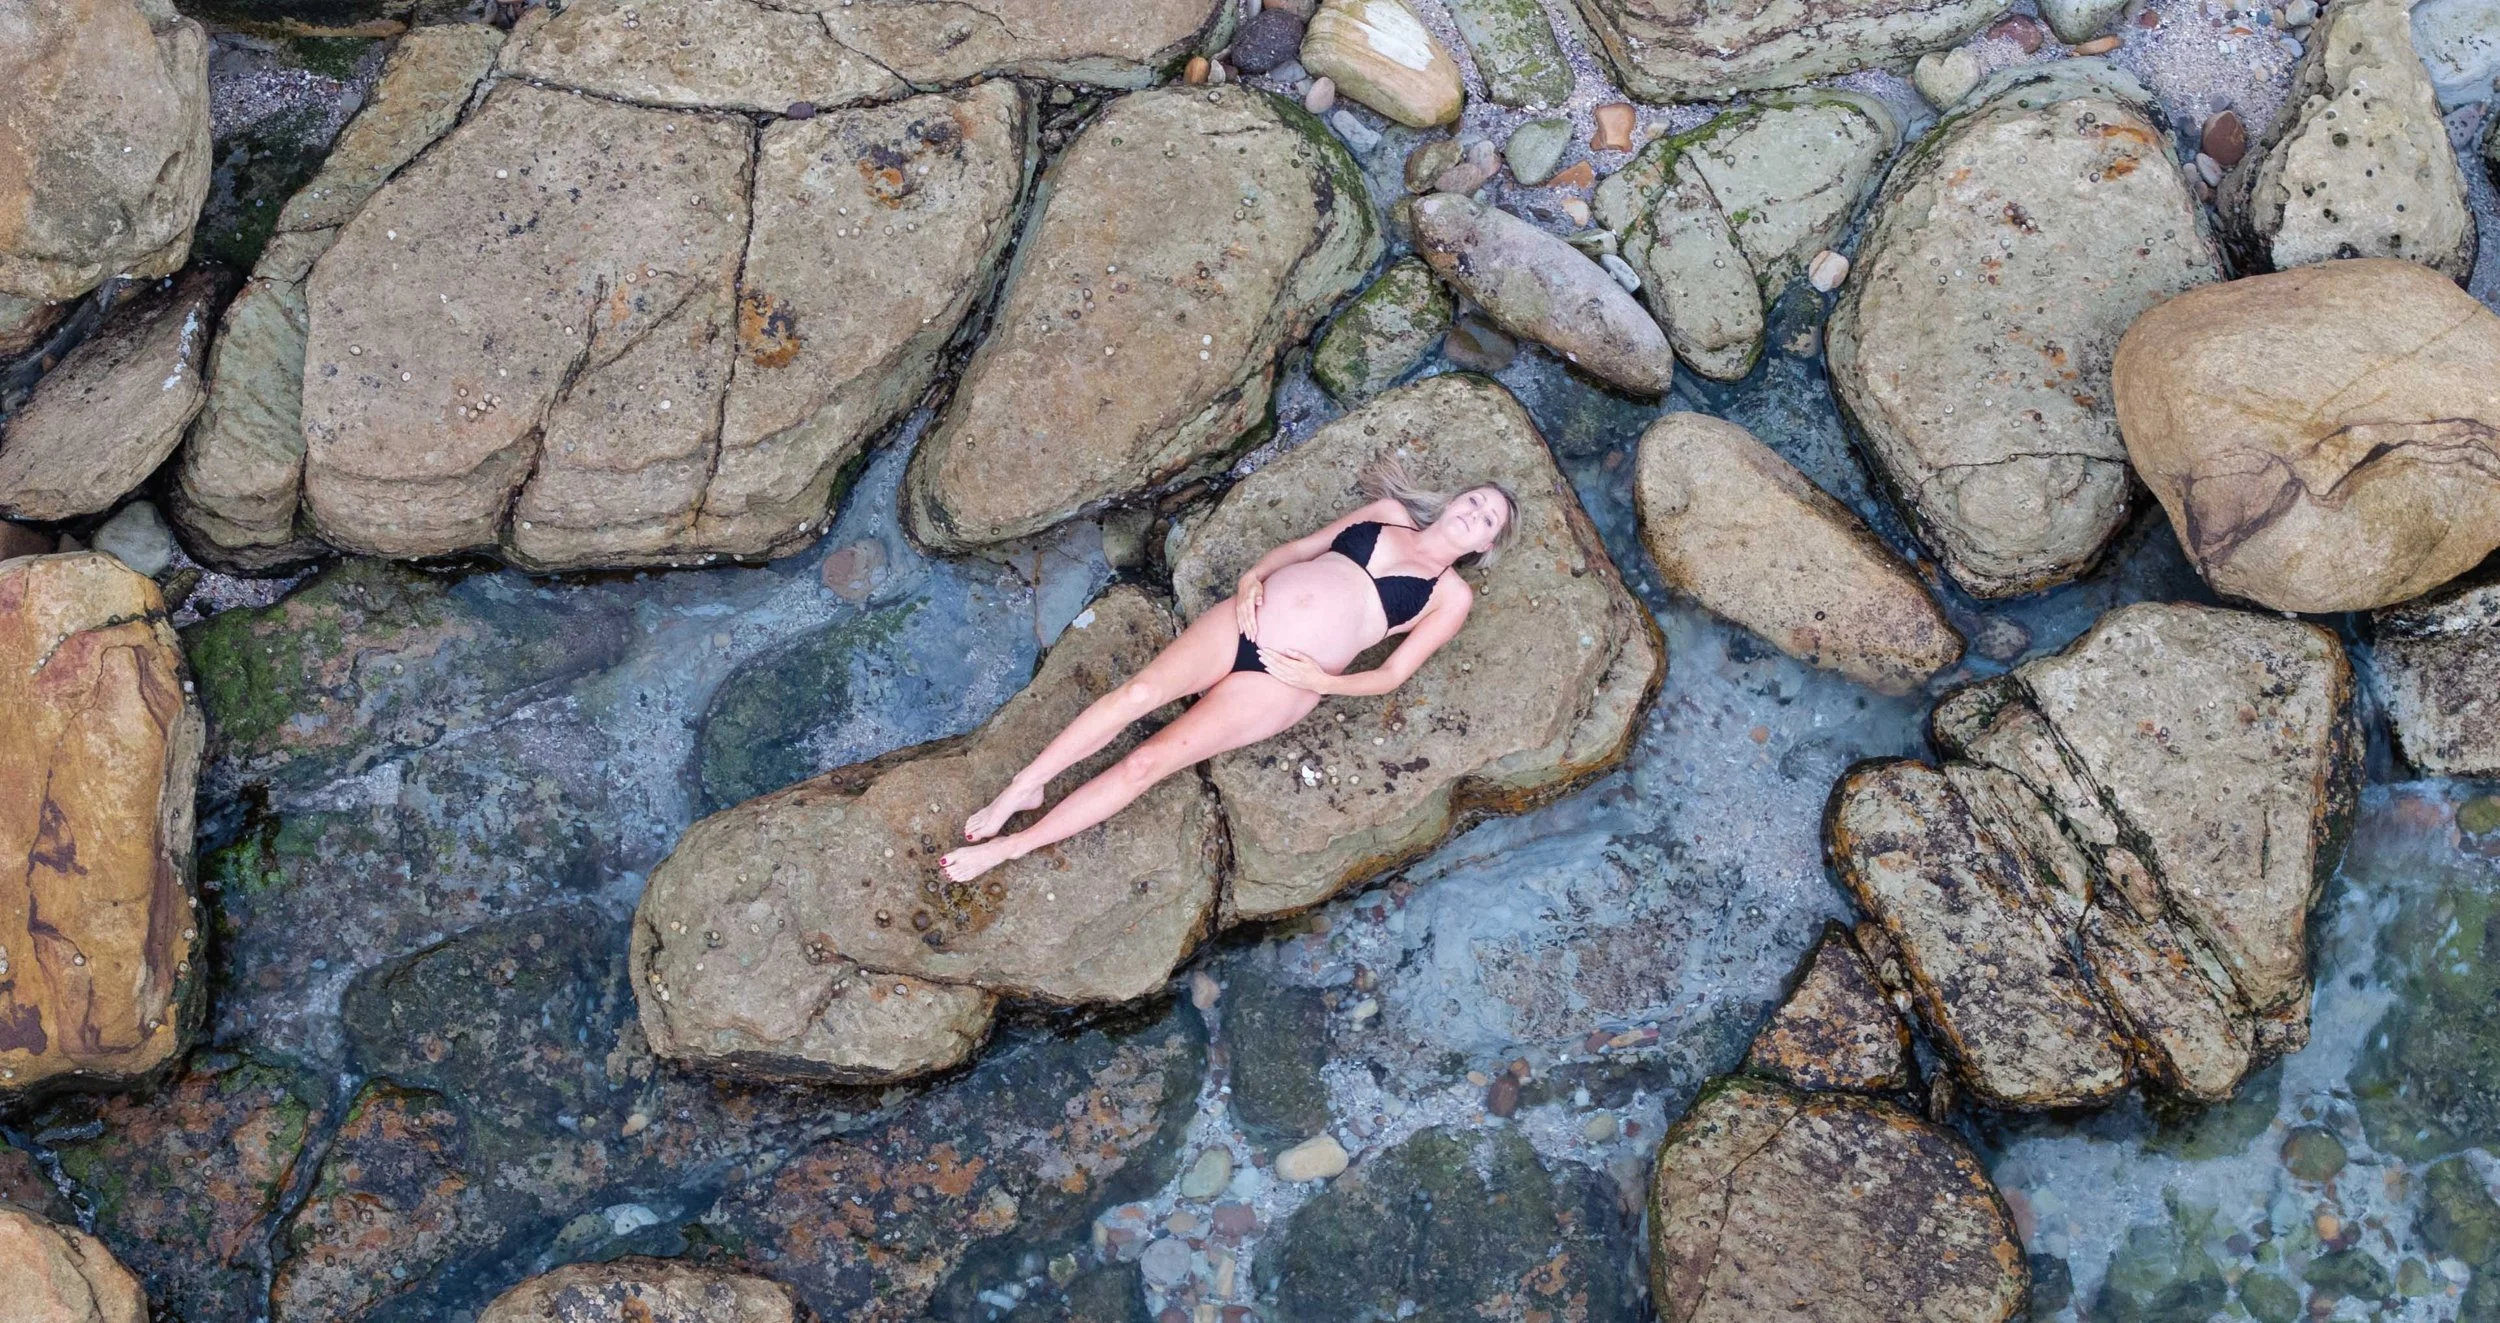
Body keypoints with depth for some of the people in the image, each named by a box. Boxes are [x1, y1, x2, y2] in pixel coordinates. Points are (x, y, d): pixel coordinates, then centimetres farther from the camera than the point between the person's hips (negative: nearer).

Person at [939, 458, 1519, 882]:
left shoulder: (1451, 596, 6)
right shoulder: (1387, 513, 18)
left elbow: (1391, 675, 1)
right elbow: (1302, 546, 22)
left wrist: (1318, 681, -12)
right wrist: (1253, 575, 2)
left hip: (1282, 683, -4)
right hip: (1241, 625, 4)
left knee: (1148, 761, -14)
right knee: (1136, 693, -19)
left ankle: (1013, 845, -9)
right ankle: (1023, 787, -6)